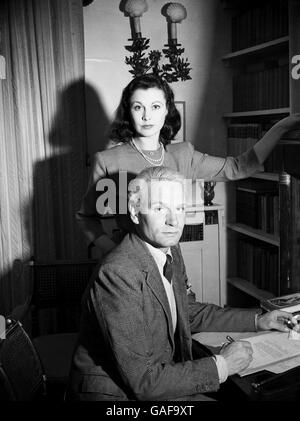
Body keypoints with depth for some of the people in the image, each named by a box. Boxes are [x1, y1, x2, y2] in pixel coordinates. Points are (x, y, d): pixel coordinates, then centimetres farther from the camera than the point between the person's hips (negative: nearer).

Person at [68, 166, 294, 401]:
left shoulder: (171, 252, -1)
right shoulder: (116, 275, -28)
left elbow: (190, 312, 15)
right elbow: (143, 380, -25)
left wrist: (258, 320, 11)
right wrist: (221, 366, -19)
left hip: (160, 377, 8)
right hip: (115, 393, -7)